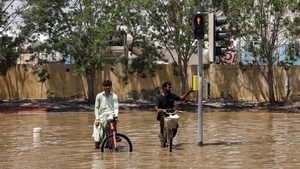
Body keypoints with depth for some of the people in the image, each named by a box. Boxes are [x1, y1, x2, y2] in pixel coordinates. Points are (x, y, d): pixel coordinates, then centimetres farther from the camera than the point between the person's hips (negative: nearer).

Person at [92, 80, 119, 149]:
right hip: (101, 116, 1)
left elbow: (116, 107, 2)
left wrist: (116, 115, -18)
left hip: (111, 114, -1)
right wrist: (97, 118, -3)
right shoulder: (99, 96, 7)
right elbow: (96, 108, 9)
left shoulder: (114, 96, 6)